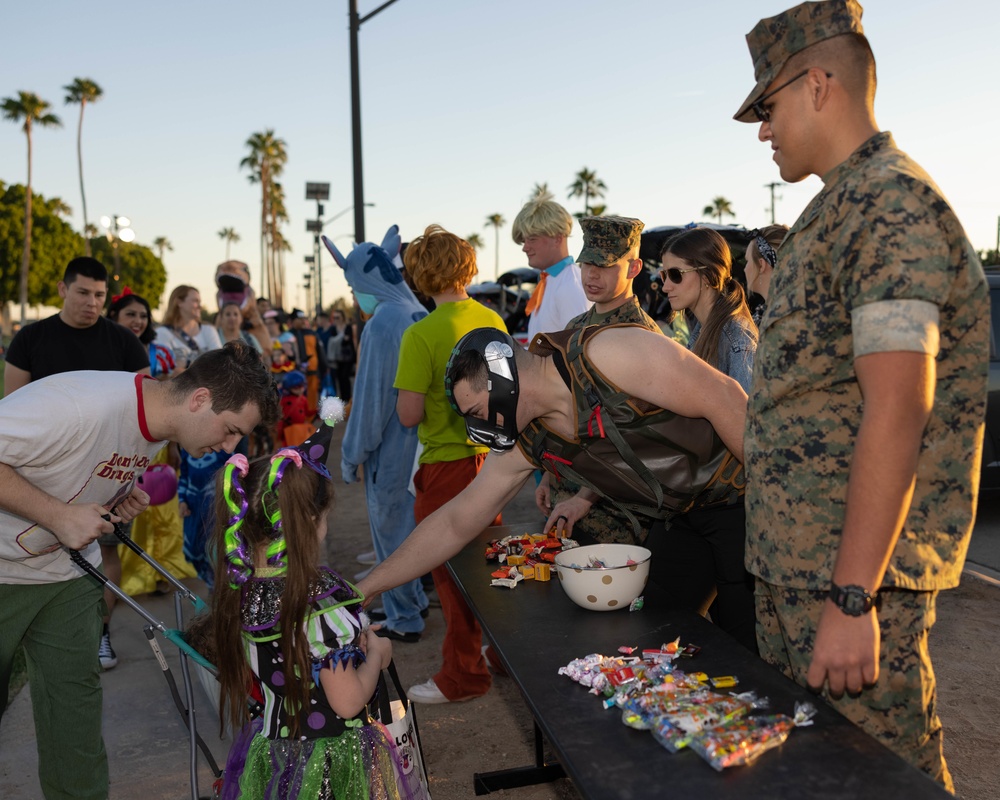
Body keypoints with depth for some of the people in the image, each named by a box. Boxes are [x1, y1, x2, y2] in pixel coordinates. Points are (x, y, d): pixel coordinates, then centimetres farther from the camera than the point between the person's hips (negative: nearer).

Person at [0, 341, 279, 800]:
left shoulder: (159, 427, -6)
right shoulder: (80, 405, -34)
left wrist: (122, 504, -8)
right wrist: (60, 516, -30)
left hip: (68, 567, 6)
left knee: (75, 699, 8)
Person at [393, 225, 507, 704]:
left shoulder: (421, 335, -18)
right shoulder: (493, 321, 2)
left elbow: (409, 414, -19)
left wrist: (431, 399, 0)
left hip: (447, 463, -7)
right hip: (490, 457, 7)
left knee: (451, 570, 7)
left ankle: (464, 676, 19)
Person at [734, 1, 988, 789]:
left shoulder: (893, 204, -14)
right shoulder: (832, 212, 16)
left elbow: (896, 412, -23)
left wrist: (852, 599, -24)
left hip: (853, 569, -9)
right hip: (789, 560, 10)